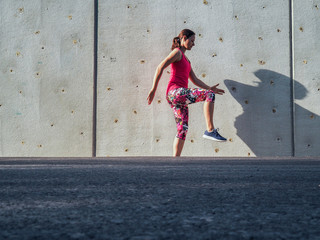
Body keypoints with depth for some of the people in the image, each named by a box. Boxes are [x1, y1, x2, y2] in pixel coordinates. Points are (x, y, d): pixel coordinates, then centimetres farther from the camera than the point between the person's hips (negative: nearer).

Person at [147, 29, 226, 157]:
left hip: (180, 96, 9)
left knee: (182, 129, 3)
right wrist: (153, 89, -14)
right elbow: (160, 67, -10)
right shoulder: (177, 52, 0)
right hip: (175, 91, -9)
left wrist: (209, 88, 16)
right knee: (209, 95, -18)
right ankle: (210, 130, -23)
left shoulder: (186, 60, 28)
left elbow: (195, 80, 28)